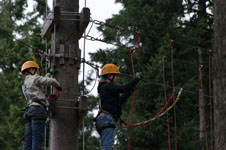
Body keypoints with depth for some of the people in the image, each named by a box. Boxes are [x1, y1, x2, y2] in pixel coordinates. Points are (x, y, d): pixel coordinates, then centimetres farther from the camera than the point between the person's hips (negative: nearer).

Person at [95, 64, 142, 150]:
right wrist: (137, 78, -7)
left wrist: (130, 90, 25)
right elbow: (123, 89, -16)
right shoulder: (108, 86, -4)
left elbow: (120, 101, 31)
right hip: (107, 118, -10)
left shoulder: (104, 88, 27)